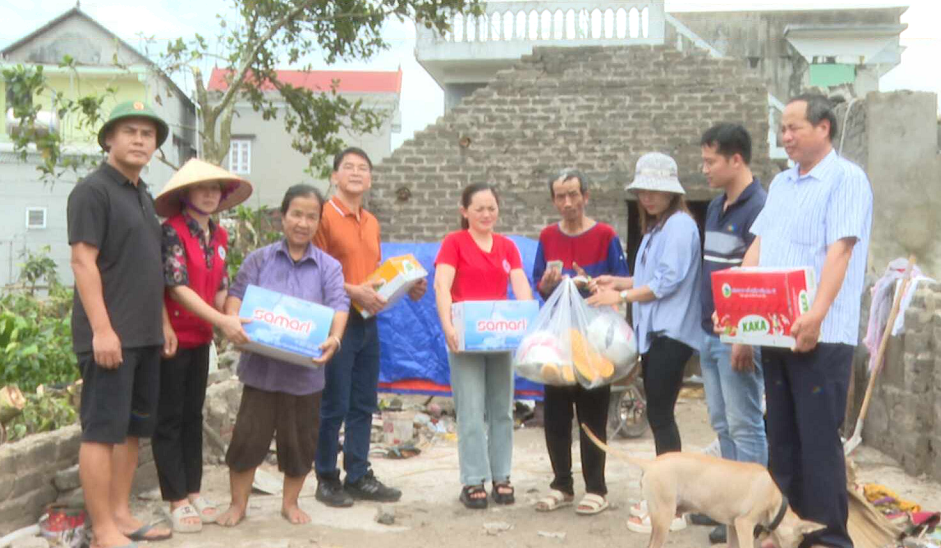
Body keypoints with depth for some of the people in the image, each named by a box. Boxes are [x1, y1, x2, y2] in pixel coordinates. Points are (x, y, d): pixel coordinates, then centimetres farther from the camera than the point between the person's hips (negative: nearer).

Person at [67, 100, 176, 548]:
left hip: (144, 335, 9)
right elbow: (83, 262, -15)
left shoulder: (143, 196, 17)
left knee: (133, 428, 12)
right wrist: (102, 329, -21)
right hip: (110, 335, -9)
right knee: (102, 430, -3)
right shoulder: (93, 190, -9)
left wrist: (162, 322, 18)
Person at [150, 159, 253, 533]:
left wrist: (232, 322, -9)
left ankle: (193, 492, 23)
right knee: (169, 418, 3)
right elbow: (177, 288, -21)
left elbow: (220, 289, 9)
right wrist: (222, 321, -26)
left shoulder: (219, 238, 7)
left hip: (200, 337, 7)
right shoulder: (172, 231, -14)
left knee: (193, 415, 13)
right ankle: (177, 501, 9)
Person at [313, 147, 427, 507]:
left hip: (368, 320, 7)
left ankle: (358, 475, 22)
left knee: (364, 405, 12)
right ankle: (326, 479, 13)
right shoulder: (325, 215, -8)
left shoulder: (372, 223, 14)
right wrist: (353, 291, -21)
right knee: (334, 406, 0)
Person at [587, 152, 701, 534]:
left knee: (660, 416, -9)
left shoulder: (680, 225, -10)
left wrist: (620, 296, -15)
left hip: (671, 334, -10)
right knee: (658, 415, 11)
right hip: (653, 331, 10)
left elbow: (668, 281, -18)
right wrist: (617, 282, 7)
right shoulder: (656, 227, 19)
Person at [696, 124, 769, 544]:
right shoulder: (715, 207, 13)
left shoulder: (759, 208, -14)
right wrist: (705, 325, 17)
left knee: (745, 425, 0)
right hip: (710, 334, 9)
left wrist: (746, 339, -20)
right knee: (722, 424, 15)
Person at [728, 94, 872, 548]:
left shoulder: (846, 178, -6)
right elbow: (758, 248, 15)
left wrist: (817, 314, -27)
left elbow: (839, 251, -17)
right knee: (782, 436, 12)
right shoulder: (780, 183, 17)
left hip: (820, 333, -7)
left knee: (819, 438, -3)